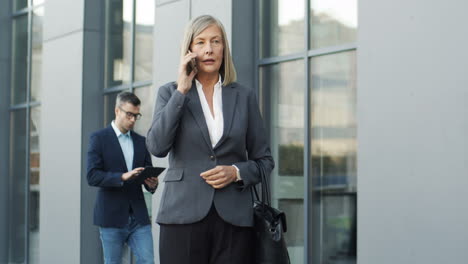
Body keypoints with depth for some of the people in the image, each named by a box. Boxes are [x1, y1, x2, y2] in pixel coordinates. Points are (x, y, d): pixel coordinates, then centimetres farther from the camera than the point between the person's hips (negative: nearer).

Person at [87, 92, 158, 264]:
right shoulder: (99, 138, -1)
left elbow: (147, 173, 15)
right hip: (111, 217, -4)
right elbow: (92, 176, -10)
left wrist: (151, 184, -9)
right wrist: (123, 177, -23)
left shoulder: (141, 142, 14)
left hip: (138, 217, 4)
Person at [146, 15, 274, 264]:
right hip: (184, 215, -1)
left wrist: (236, 172, -6)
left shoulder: (244, 96, 11)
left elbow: (264, 161, 14)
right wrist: (182, 91, -8)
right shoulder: (170, 93, 8)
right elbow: (156, 147, -9)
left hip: (234, 218, 1)